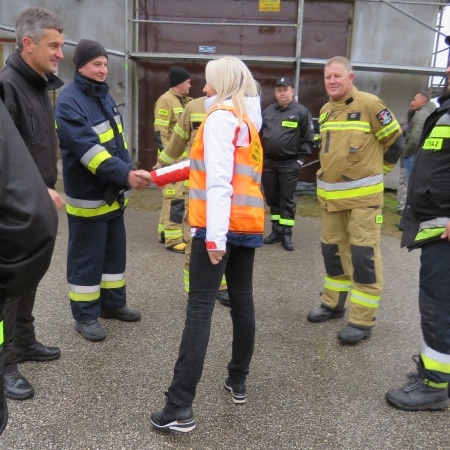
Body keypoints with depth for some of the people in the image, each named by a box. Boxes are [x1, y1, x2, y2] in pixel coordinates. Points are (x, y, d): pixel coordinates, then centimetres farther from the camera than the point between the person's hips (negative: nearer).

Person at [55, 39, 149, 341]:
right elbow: (89, 150, -26)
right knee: (86, 258, 2)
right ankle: (85, 316, 16)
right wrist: (126, 174, -32)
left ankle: (112, 303, 32)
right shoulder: (69, 103, -16)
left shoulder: (104, 95, 11)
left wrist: (128, 172, 7)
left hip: (113, 193, 9)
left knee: (115, 251, 17)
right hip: (88, 196, -8)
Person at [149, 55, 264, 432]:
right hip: (248, 223, 9)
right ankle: (238, 382, 29)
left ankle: (180, 409, -5)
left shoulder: (220, 116, -6)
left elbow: (219, 179, -18)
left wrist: (214, 235, -24)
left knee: (200, 309, -8)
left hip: (220, 227, -9)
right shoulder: (248, 119, 21)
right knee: (242, 301, 15)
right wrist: (161, 175, 30)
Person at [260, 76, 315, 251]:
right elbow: (260, 134, 15)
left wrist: (300, 158, -8)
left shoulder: (301, 112, -3)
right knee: (272, 198, 11)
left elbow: (308, 138, -3)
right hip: (268, 163, 5)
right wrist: (260, 156, 8)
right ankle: (276, 230, 22)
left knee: (287, 200, 0)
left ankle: (287, 234, 7)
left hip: (289, 164, -5)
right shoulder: (267, 111, 11)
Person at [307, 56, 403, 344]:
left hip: (362, 194, -7)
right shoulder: (325, 111, 10)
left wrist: (375, 170, 7)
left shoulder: (370, 104, -11)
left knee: (364, 255, -4)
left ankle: (363, 321, 4)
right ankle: (334, 304, 31)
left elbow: (395, 142, -3)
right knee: (332, 250, 14)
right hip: (329, 193, 7)